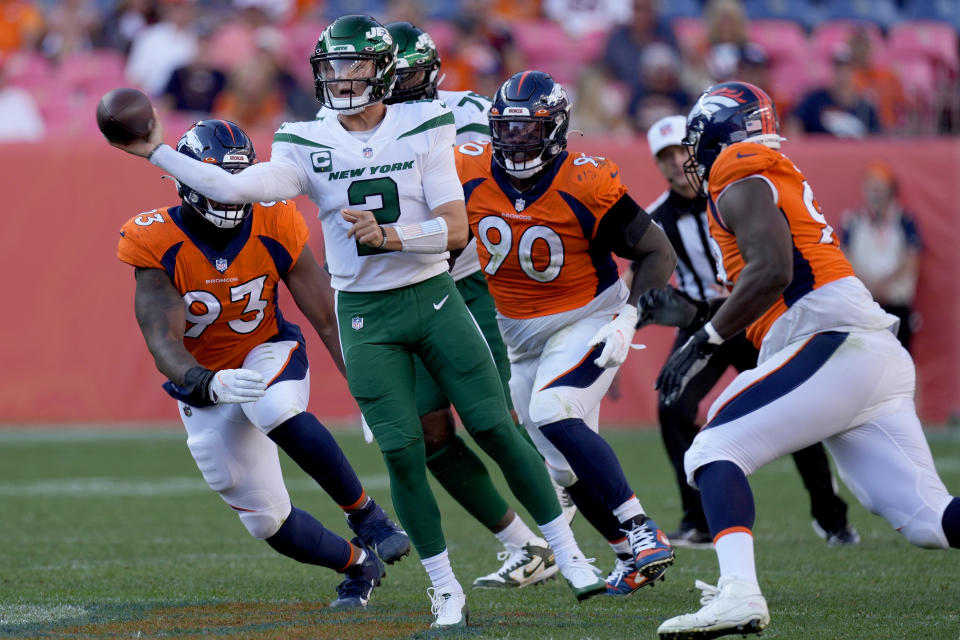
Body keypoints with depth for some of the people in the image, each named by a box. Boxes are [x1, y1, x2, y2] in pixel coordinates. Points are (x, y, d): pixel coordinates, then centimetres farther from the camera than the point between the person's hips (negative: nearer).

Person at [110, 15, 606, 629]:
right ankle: (445, 589, 7)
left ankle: (568, 553, 11)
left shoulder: (424, 129, -4)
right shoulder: (309, 146, -2)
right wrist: (155, 151, -23)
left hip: (433, 297, 0)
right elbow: (236, 188, -17)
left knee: (497, 428, -3)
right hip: (365, 316, 0)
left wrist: (390, 236, -25)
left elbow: (457, 229, -9)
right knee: (403, 452, -5)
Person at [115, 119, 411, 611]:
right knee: (267, 523, 1)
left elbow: (327, 320, -9)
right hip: (205, 385, 1)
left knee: (276, 411, -38)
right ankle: (359, 566, 28)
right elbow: (164, 343, -29)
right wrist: (211, 384, -49)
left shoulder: (274, 229, -17)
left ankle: (365, 514, -21)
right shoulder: (159, 244, -21)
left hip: (268, 354, -1)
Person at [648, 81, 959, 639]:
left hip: (835, 343, -9)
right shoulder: (784, 182, 27)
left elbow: (771, 270, -16)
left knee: (714, 453, -9)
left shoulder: (742, 184, -1)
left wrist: (705, 342, -13)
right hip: (879, 358, 9)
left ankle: (739, 594, -28)